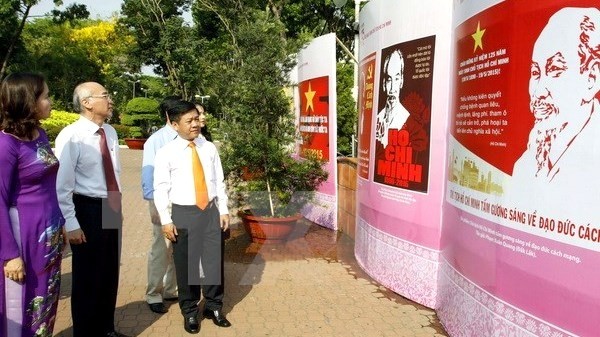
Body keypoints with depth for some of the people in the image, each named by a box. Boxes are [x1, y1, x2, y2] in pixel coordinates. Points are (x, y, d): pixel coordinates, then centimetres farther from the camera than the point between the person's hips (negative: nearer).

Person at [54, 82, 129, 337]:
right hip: (88, 210, -7)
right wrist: (71, 224, -18)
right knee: (87, 277, 9)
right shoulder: (71, 137, -18)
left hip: (111, 208, 7)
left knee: (110, 274, 19)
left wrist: (118, 207, 16)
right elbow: (61, 185, -18)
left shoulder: (110, 133, 3)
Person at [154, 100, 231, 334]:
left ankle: (214, 307, 29)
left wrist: (223, 210, 5)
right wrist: (166, 220, -8)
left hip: (211, 211, 3)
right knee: (186, 265, 7)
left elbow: (219, 182, 8)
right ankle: (190, 312, 27)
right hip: (184, 213, -3)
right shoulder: (166, 153, -5)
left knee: (214, 261, 10)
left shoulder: (210, 148, 5)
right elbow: (161, 189, -4)